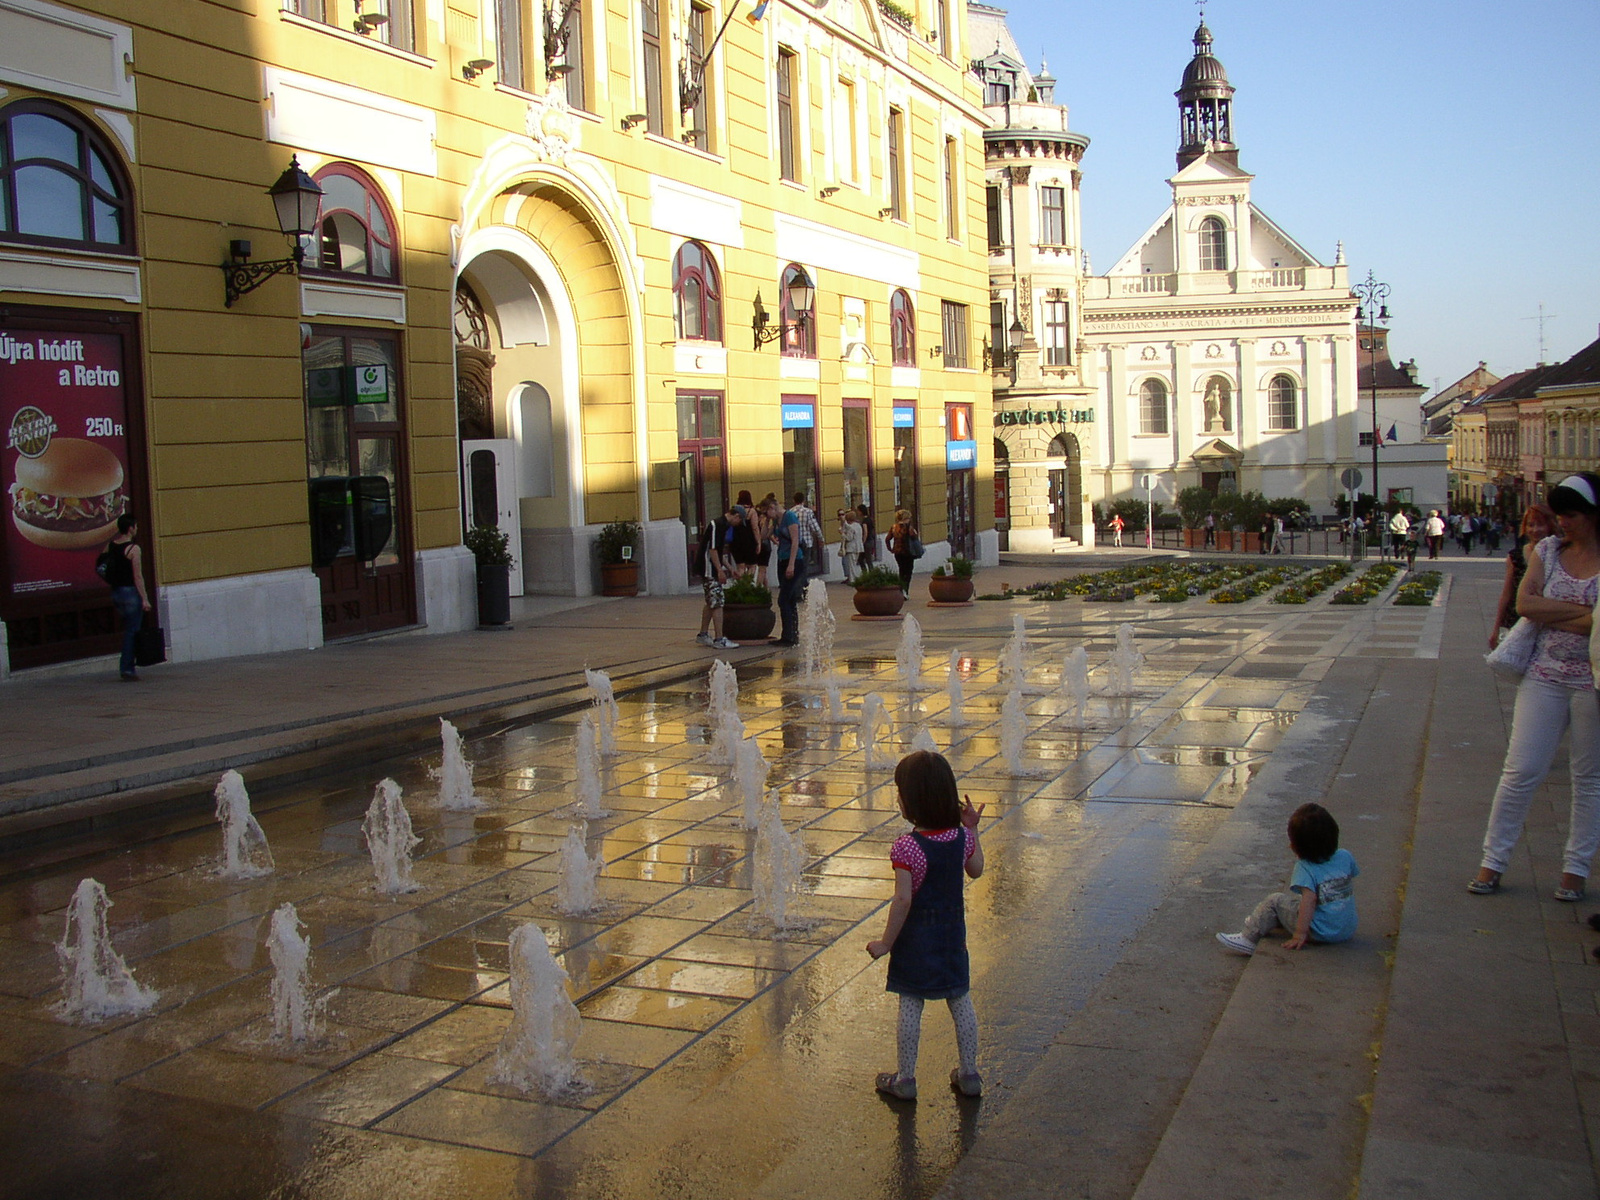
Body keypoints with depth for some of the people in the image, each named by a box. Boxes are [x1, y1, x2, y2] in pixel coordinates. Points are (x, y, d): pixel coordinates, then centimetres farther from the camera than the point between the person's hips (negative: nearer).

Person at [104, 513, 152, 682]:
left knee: (128, 630, 17)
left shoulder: (111, 546, 6)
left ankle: (127, 666, 15)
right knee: (131, 631, -2)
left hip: (115, 592, 7)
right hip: (130, 592, -7)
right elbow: (138, 576, -16)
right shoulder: (133, 549, -14)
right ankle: (127, 669, -2)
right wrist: (145, 599, -14)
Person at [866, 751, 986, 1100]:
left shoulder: (906, 847, -23)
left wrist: (886, 942, -15)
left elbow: (903, 900, -24)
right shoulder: (961, 838, -6)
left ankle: (905, 1078, 17)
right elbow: (976, 871, 12)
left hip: (915, 937, -5)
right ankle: (969, 1074, 26)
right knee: (961, 1003, 15)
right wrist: (972, 829, 17)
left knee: (910, 1007, 7)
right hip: (952, 933, 5)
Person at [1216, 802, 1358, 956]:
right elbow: (1351, 889, 13)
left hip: (1319, 933, -7)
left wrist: (1300, 934, -28)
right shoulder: (1346, 857, 2)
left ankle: (1248, 939, 7)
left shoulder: (1305, 868, -16)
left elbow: (1309, 898, -28)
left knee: (1275, 901, 4)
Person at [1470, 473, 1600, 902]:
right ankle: (1493, 861, 11)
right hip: (1545, 676, 2)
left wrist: (1551, 616, -13)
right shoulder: (1547, 550, 5)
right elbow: (1525, 602, -7)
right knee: (1521, 771, 1)